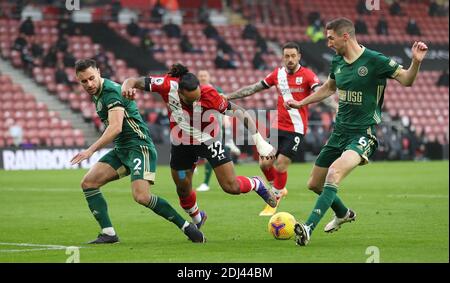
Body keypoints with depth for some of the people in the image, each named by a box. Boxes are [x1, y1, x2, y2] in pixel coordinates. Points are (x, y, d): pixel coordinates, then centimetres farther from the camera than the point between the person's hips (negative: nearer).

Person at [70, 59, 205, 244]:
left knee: (141, 196, -24)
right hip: (120, 150, 10)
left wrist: (91, 150, -32)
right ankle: (108, 233, -4)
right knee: (88, 182, -3)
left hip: (139, 146, -10)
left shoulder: (111, 91, -17)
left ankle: (187, 227, -9)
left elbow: (116, 127, -28)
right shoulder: (97, 93, 13)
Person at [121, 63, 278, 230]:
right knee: (183, 190, 15)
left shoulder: (209, 95, -33)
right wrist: (127, 87, -47)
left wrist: (259, 140, -25)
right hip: (181, 144, 2)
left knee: (232, 187, -6)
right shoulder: (167, 85, -29)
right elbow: (133, 82, -23)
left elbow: (237, 112, -24)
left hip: (208, 140, -2)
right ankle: (197, 219, 46)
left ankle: (257, 185, 29)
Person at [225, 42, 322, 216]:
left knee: (280, 166, -8)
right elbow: (254, 88, 13)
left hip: (296, 129, -5)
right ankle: (278, 190, 31)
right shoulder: (278, 74, 6)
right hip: (278, 126, 5)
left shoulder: (307, 75, -9)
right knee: (265, 164, 3)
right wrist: (229, 96, 12)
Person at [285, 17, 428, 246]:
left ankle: (308, 228, -38)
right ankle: (343, 214, 43)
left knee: (335, 172, -33)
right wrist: (301, 103, 30)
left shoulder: (375, 61, -12)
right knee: (314, 184, 13)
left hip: (363, 133, -7)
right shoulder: (337, 61, 7)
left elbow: (406, 80, -7)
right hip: (339, 131, 7)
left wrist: (416, 62, -27)